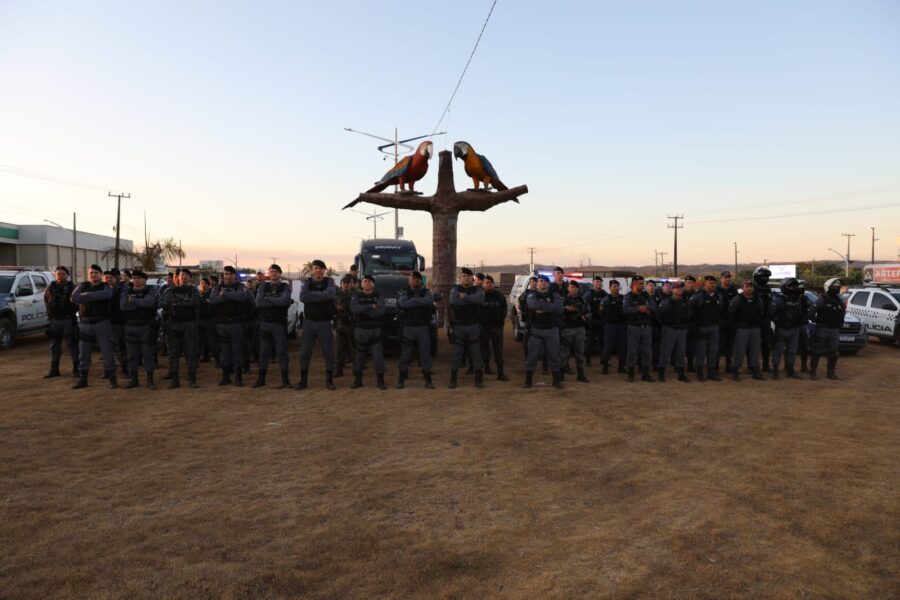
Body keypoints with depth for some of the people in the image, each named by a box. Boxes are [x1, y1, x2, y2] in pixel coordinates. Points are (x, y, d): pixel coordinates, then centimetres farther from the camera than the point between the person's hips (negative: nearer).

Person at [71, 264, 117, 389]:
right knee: (83, 353, 9)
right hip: (84, 323, 3)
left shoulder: (106, 287, 3)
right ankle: (82, 379, 19)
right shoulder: (83, 286, 10)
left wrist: (86, 295, -15)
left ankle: (112, 378, 7)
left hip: (102, 323, -3)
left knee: (107, 351, 0)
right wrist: (94, 298, -16)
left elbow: (104, 294, -22)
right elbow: (74, 298, -9)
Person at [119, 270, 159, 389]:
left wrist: (133, 300, -12)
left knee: (148, 354, 0)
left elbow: (150, 302, -22)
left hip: (146, 327, -3)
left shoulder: (150, 291, 1)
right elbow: (123, 306, -10)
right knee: (132, 355, 8)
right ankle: (134, 380, 17)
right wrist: (141, 303, -13)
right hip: (130, 327, 3)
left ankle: (150, 380, 6)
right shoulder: (126, 292, 9)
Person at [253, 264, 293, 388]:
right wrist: (277, 301, -13)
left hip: (280, 323, -2)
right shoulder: (263, 286, 8)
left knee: (281, 351, -1)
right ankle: (261, 378, 17)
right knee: (264, 351, 9)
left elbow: (285, 300, -20)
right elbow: (258, 302, -8)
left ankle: (285, 379, 4)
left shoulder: (285, 286, 1)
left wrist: (268, 299, -12)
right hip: (265, 323, 3)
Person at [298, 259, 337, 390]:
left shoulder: (329, 281, 1)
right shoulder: (307, 282, 4)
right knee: (305, 352, 3)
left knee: (329, 352, 3)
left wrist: (312, 295, -17)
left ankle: (329, 381, 13)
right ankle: (303, 380, 14)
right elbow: (302, 297, -14)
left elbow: (330, 294, -21)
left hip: (325, 323, -1)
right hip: (309, 322, 1)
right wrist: (321, 296, -19)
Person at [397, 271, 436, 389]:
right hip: (408, 327, -1)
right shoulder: (404, 292, 3)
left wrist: (413, 301, -18)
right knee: (405, 354, 3)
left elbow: (429, 301, -17)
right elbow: (403, 303, -19)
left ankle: (428, 379, 12)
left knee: (425, 353, 4)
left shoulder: (426, 292, 6)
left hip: (423, 327, 1)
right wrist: (421, 302, -16)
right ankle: (401, 380, 13)